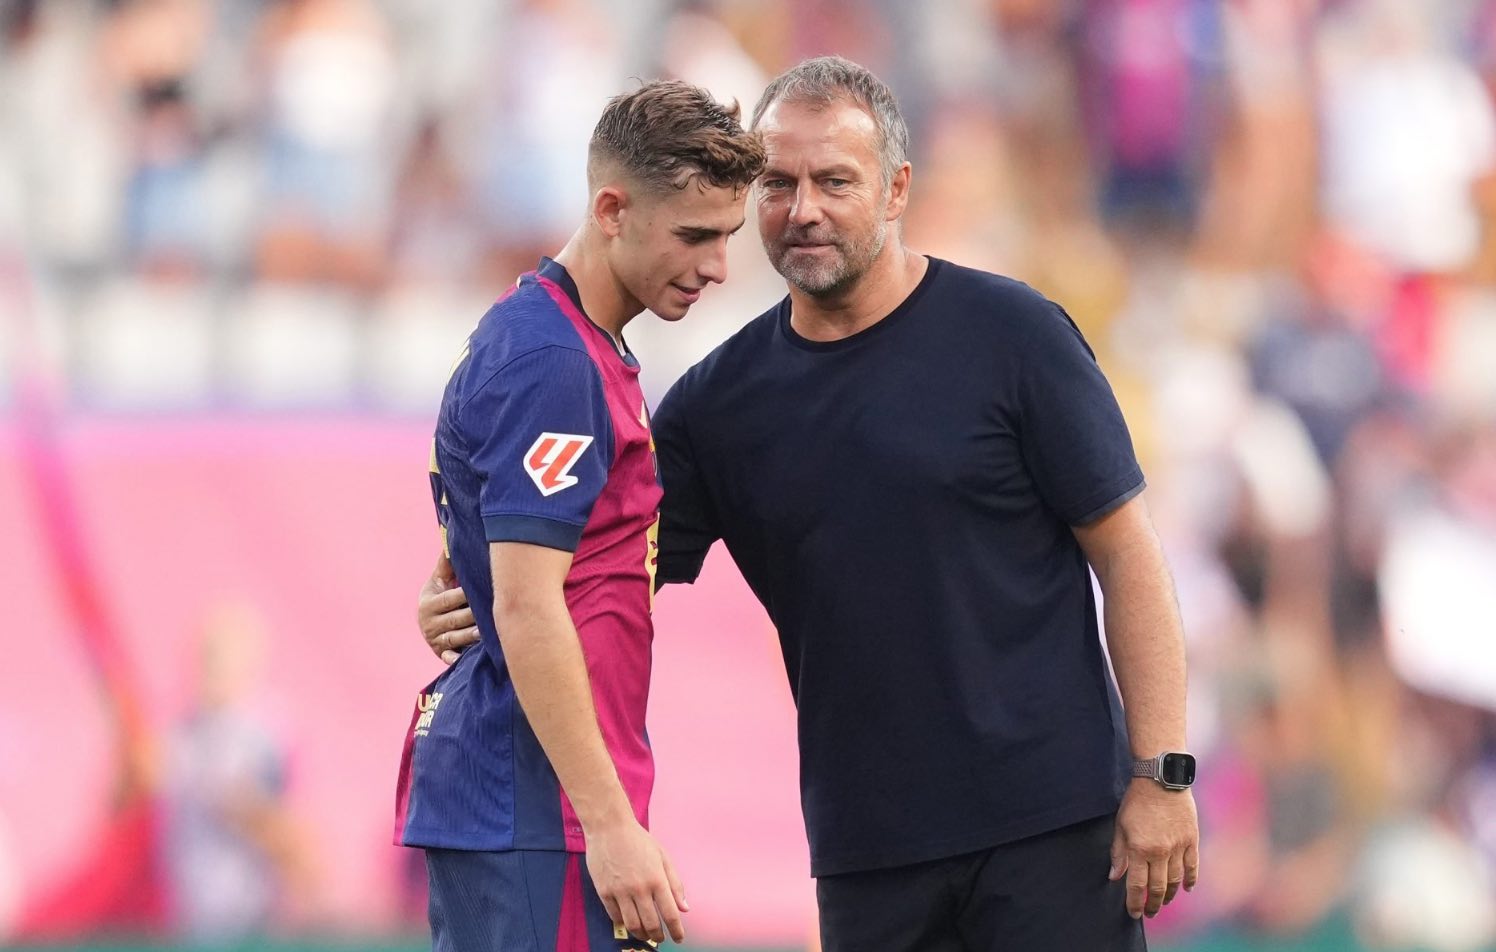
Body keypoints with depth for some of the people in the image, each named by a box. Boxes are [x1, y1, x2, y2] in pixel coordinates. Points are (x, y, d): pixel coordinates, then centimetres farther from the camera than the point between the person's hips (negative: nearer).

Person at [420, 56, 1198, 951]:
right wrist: (472, 607, -12)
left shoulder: (1011, 334, -4)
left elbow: (1125, 551, -4)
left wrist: (1162, 774, -10)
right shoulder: (722, 398, 6)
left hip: (1050, 817, -4)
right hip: (867, 851, 4)